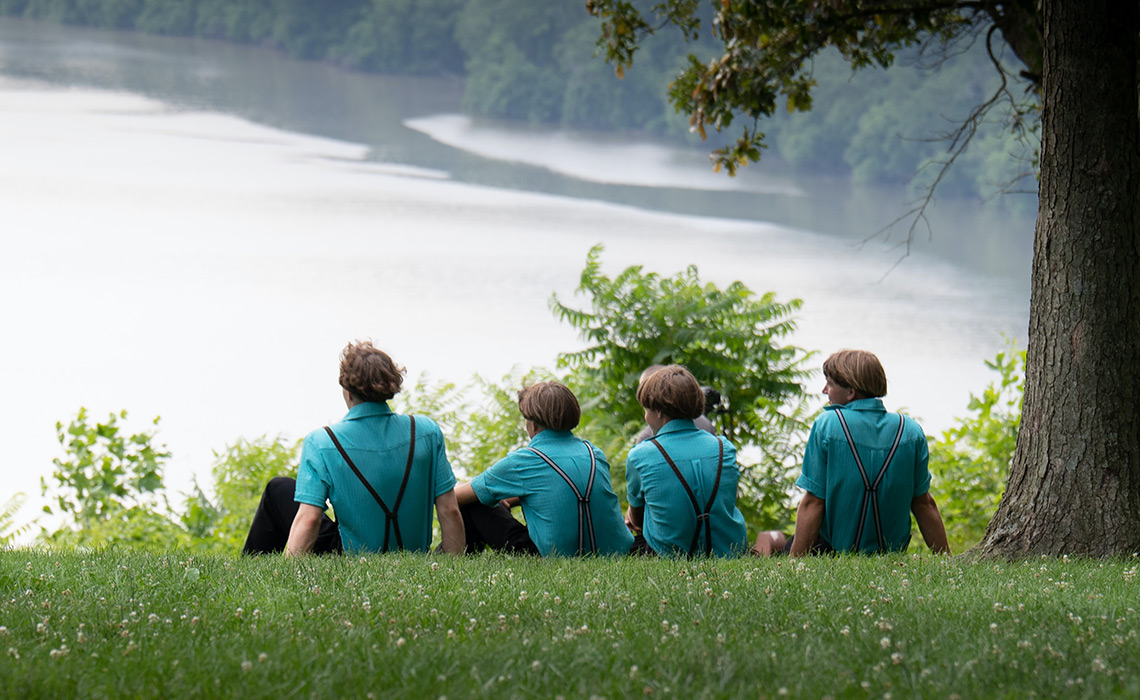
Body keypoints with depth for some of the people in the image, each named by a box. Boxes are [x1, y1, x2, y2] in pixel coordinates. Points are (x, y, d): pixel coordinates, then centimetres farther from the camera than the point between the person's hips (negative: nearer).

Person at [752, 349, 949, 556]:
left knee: (767, 539, 18)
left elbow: (813, 503, -15)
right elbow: (924, 504, 1)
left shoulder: (826, 425, -14)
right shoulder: (910, 431, -3)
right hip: (892, 553, 5)